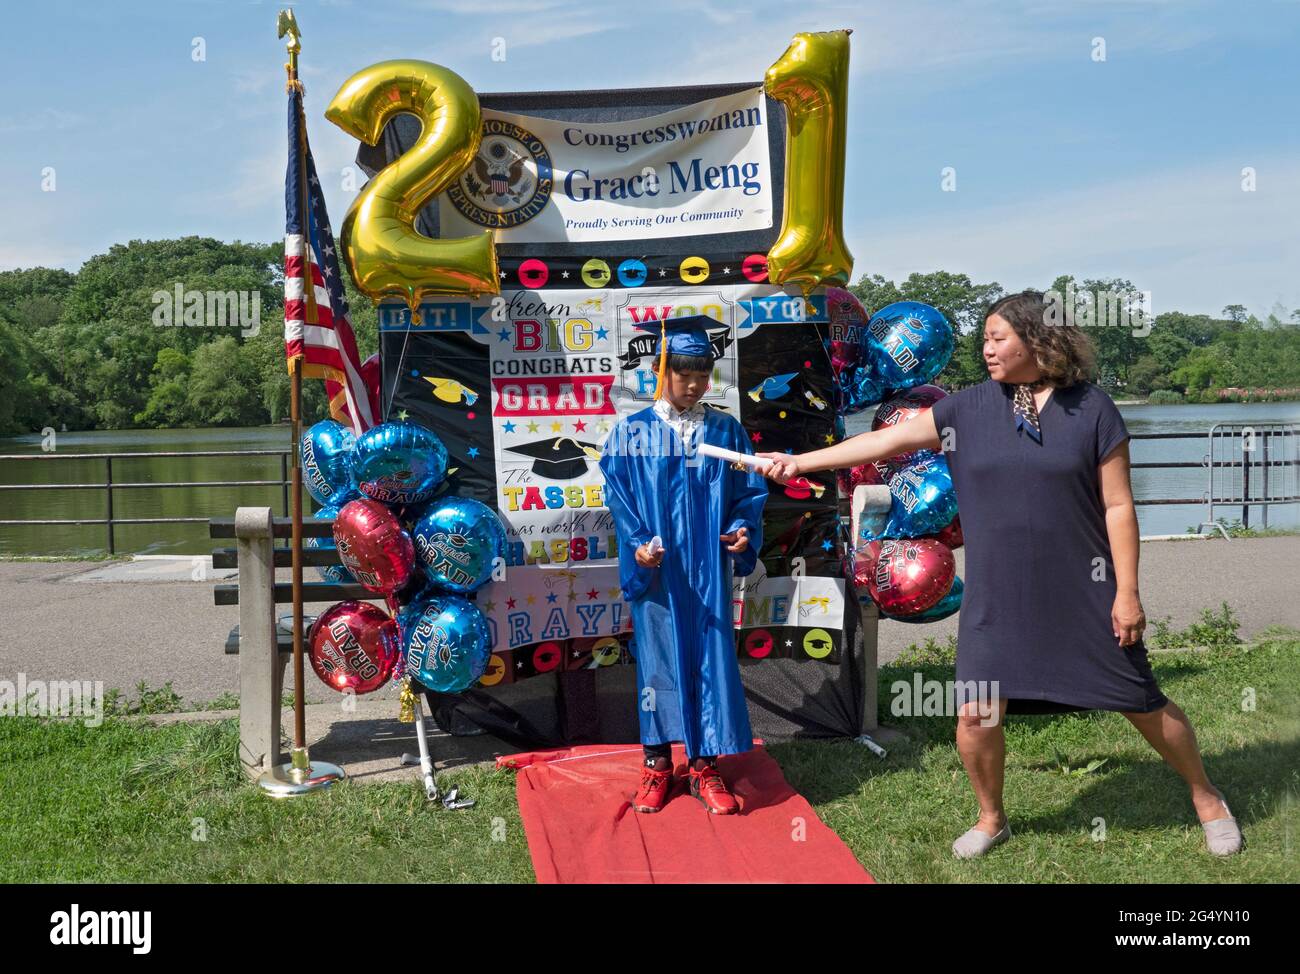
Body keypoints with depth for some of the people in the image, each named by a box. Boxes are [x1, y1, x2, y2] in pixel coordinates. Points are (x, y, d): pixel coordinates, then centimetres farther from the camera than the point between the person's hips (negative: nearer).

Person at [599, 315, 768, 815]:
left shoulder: (726, 431, 5)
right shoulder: (631, 432, 0)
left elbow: (748, 492, 7)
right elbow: (619, 498, -1)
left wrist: (741, 530, -11)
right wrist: (637, 545, -15)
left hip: (708, 570, 1)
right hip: (656, 569, -1)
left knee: (710, 659, 4)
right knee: (656, 658, 6)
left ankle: (704, 765, 17)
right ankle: (657, 764, 20)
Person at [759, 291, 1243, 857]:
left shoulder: (1092, 409, -6)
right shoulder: (968, 409, 0)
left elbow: (1118, 506, -6)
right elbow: (885, 441, 2)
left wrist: (1127, 591, -8)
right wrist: (800, 462, -1)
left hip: (1084, 596, -2)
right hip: (996, 599, 2)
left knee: (1143, 705, 7)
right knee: (976, 717, -1)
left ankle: (1207, 800, 34)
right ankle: (991, 819, 27)